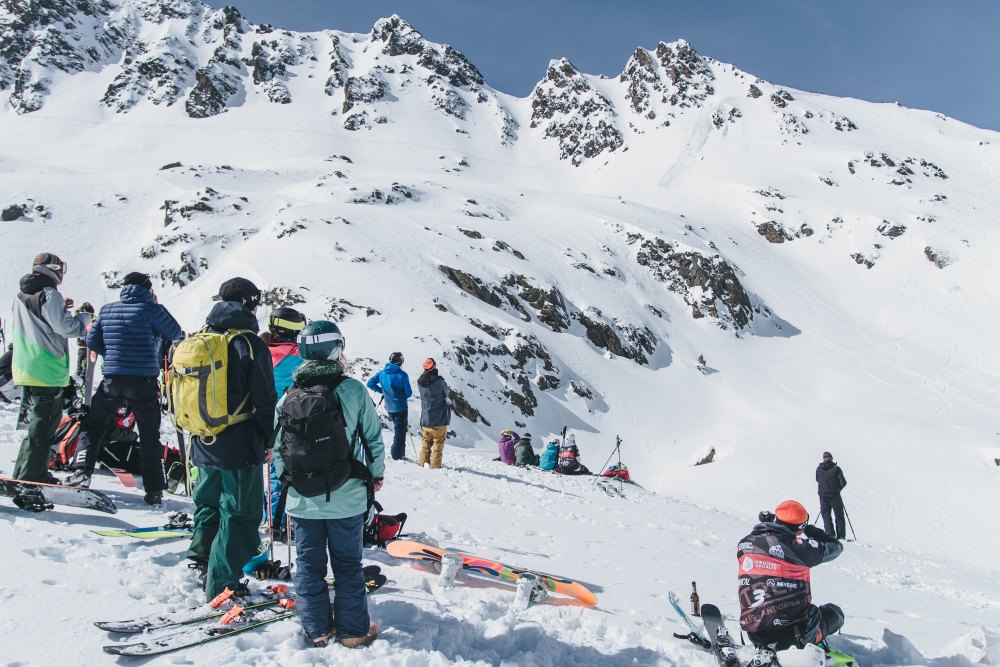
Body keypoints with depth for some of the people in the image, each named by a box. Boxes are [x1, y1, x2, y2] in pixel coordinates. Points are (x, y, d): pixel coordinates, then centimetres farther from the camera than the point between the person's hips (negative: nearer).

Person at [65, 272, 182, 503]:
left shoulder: (107, 310, 8)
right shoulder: (150, 309, -7)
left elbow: (92, 341, 13)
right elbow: (175, 334, 1)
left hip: (112, 379, 3)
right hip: (144, 381, -2)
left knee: (93, 425, 19)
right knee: (149, 436, 6)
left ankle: (81, 470, 4)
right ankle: (154, 490, 7)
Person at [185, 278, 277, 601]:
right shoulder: (250, 343, -14)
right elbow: (265, 400, -14)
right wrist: (269, 441, -2)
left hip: (204, 445, 6)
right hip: (240, 447, -6)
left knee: (209, 502, 27)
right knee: (241, 513, 4)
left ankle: (201, 555, 24)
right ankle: (222, 585, 8)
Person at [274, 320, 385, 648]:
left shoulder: (289, 397, -5)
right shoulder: (353, 390, -11)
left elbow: (279, 449, 0)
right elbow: (373, 437, -4)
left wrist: (289, 485, 14)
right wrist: (377, 474, 12)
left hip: (302, 500, 2)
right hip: (346, 498, -1)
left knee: (308, 565, 15)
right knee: (347, 564, 12)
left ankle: (317, 629, 23)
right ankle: (353, 629, 20)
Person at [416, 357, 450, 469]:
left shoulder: (420, 382, -3)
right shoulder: (439, 381, -17)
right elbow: (446, 393, 0)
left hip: (425, 421, 5)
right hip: (439, 421, -5)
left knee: (425, 446, 18)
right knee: (438, 446, 5)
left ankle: (422, 464, 22)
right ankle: (435, 466, 5)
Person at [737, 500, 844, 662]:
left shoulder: (745, 544, -2)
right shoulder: (799, 547, -14)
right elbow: (835, 546, 4)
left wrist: (765, 525, 31)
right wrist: (809, 529, 17)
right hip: (796, 633, -5)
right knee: (834, 612, 24)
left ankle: (766, 651, 15)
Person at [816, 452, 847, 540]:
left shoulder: (818, 469, -3)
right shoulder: (836, 468, -12)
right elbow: (843, 482, -9)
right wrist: (838, 488, 10)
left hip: (823, 496, 2)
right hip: (834, 495, -2)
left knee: (826, 516, 10)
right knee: (839, 516, 11)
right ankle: (841, 536, 10)